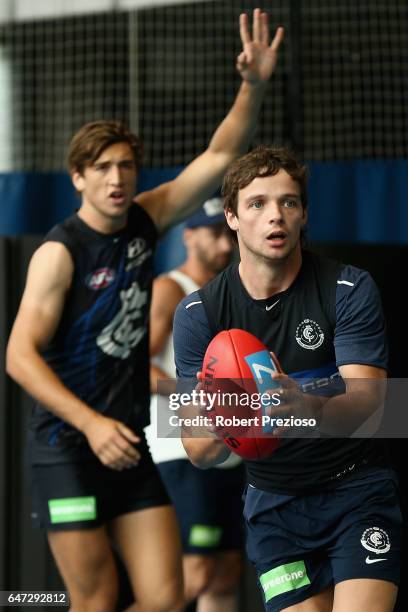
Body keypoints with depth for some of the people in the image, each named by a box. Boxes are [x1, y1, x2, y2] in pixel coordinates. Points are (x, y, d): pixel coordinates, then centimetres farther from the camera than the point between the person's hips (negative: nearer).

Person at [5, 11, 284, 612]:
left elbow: (219, 158, 7)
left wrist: (254, 85, -7)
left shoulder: (145, 220, 6)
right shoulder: (61, 251, -11)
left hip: (132, 444, 6)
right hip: (68, 448, -6)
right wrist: (92, 424, -25)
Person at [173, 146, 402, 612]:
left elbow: (366, 394, -22)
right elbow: (197, 451, -10)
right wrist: (218, 432, -36)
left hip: (357, 489, -2)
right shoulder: (198, 314, -6)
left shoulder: (350, 289, -10)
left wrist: (311, 410, -45)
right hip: (273, 501, 2)